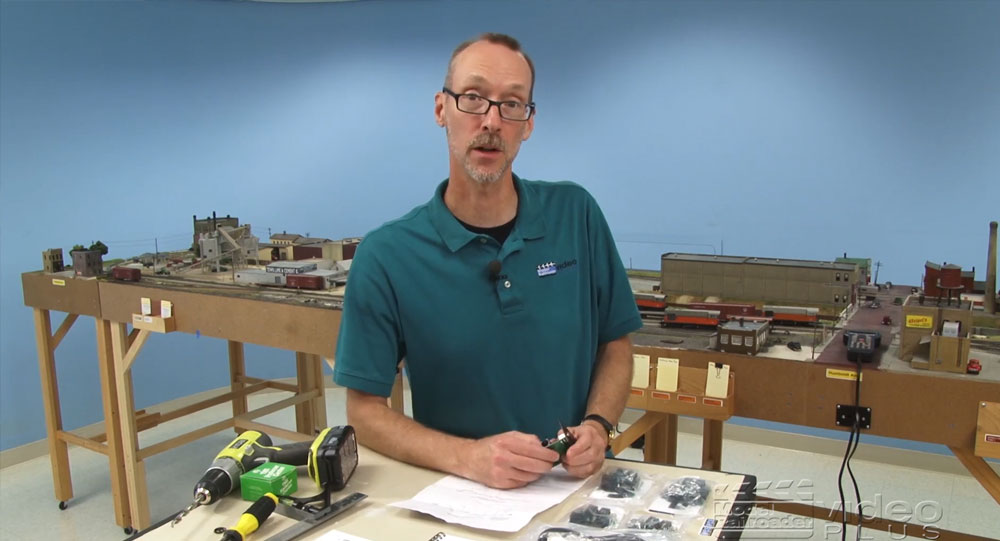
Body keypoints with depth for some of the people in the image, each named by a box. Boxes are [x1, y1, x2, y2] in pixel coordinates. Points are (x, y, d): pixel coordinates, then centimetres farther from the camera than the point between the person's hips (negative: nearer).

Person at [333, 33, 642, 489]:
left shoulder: (577, 215, -2)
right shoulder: (384, 256, -9)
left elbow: (615, 345, 7)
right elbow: (364, 410, -5)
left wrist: (597, 426, -10)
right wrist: (468, 457, -19)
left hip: (577, 482, 2)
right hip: (457, 493, -1)